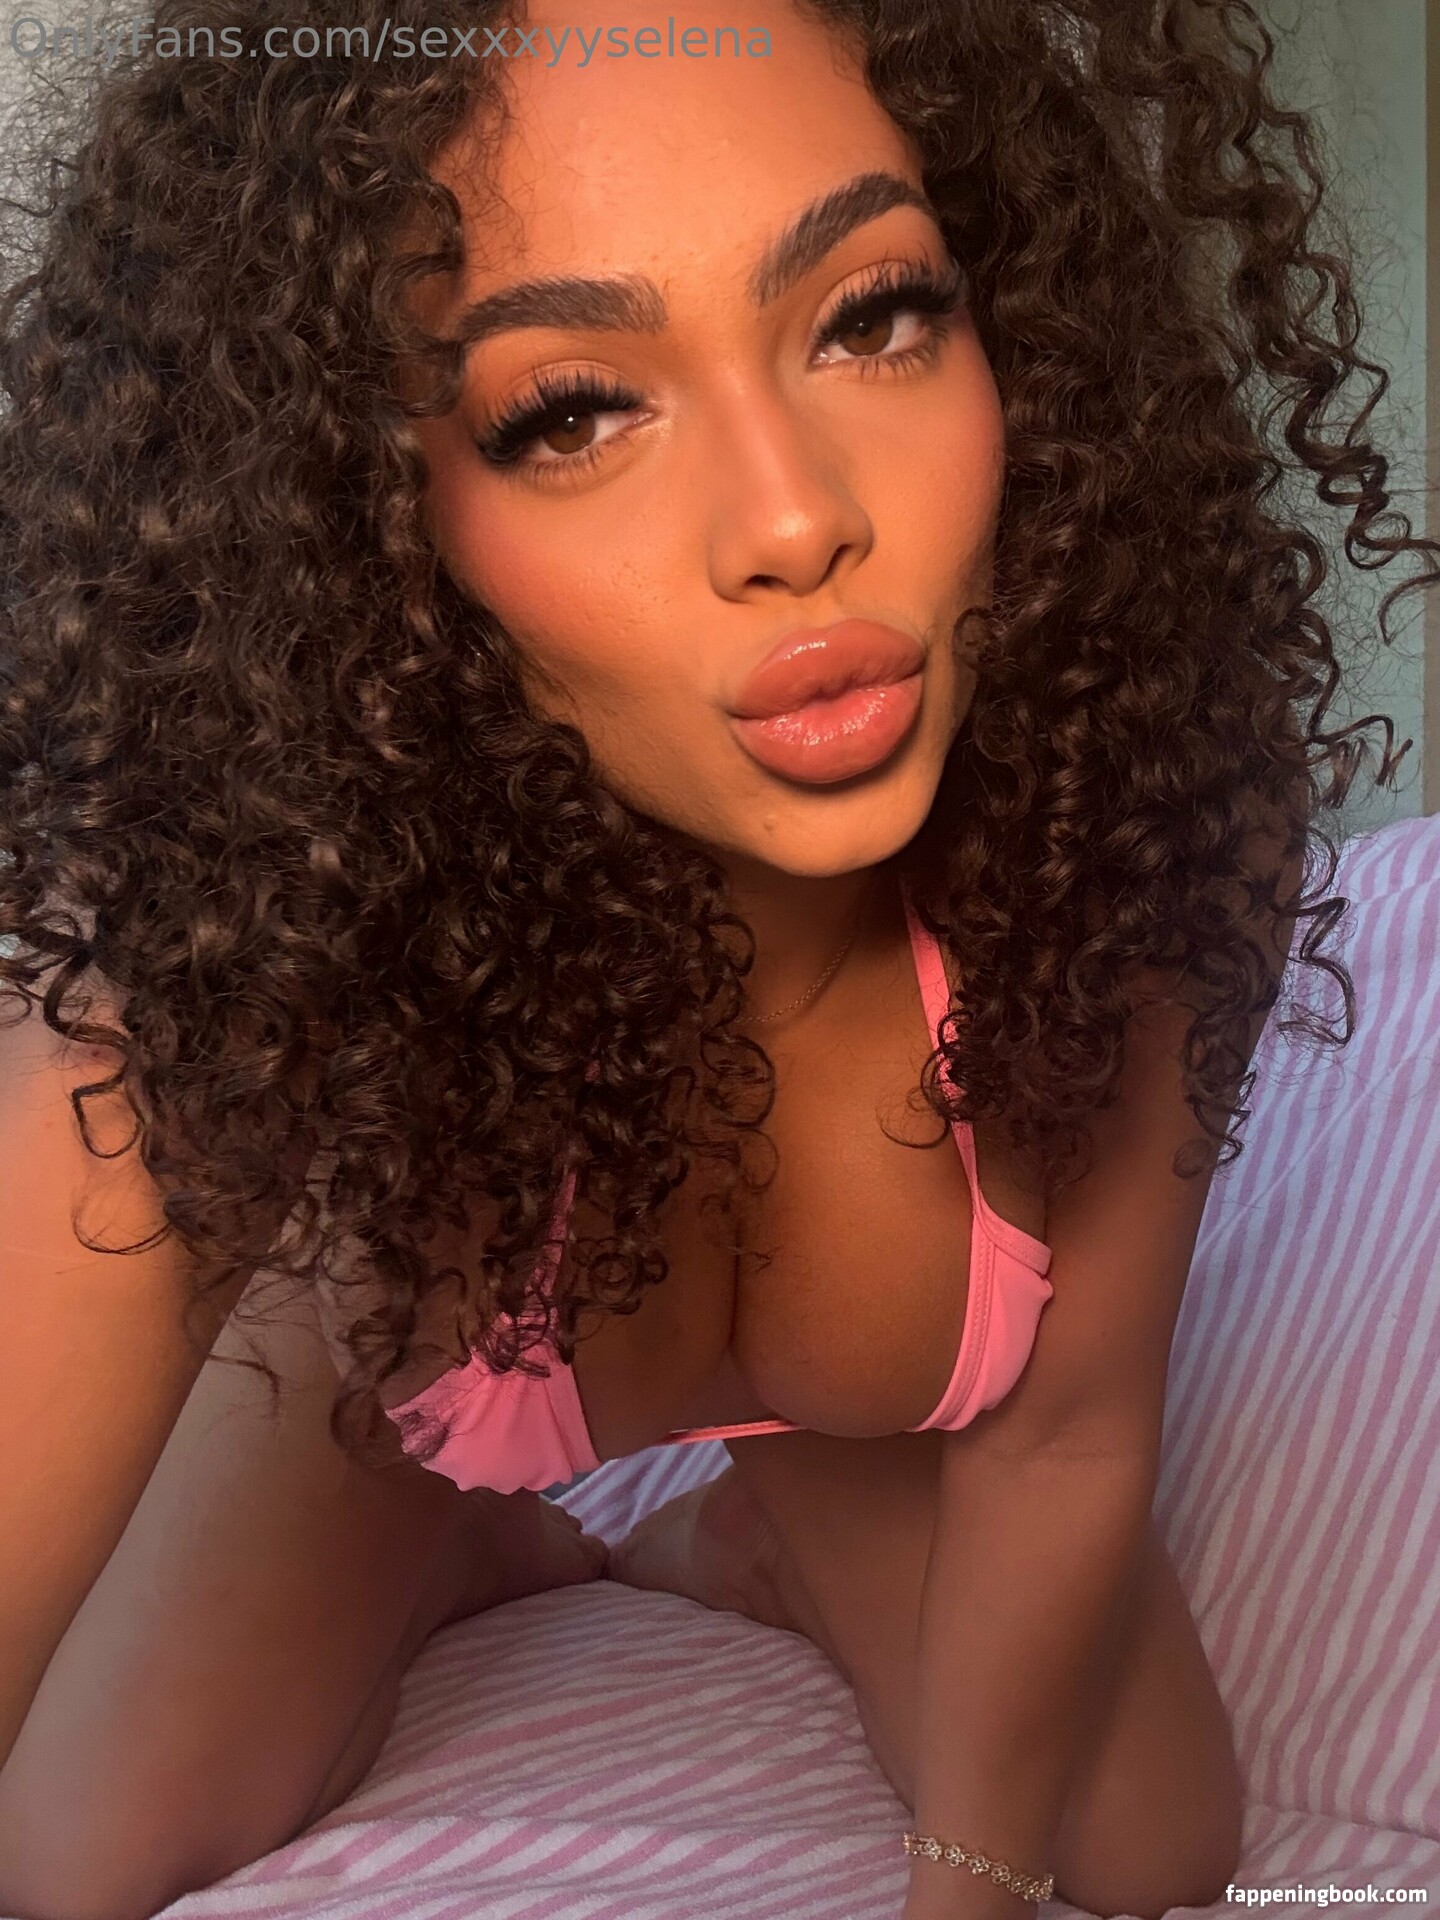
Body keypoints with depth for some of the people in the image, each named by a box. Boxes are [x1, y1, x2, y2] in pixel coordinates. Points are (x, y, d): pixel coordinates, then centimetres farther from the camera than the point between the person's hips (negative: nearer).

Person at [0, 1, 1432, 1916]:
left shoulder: (1141, 815, -34)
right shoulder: (252, 940, -42)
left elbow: (1064, 1438, -20)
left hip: (877, 1420, 2)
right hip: (390, 1397, -1)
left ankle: (730, 1541, 24)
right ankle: (485, 1556, 25)